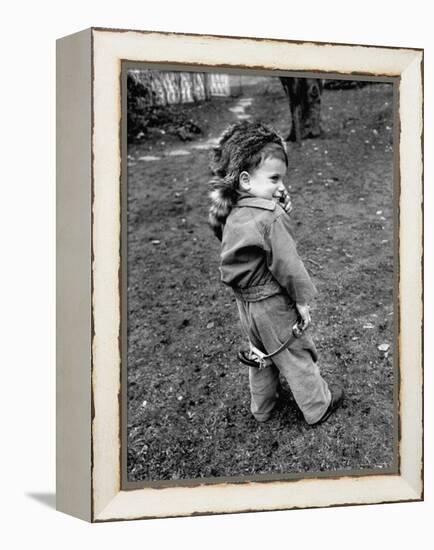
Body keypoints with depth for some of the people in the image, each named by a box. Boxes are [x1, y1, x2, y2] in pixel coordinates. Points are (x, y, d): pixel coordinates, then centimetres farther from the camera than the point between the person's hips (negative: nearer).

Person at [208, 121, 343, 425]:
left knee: (262, 355, 26)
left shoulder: (232, 215, -3)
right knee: (297, 357, 12)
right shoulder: (271, 217, -26)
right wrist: (303, 300, -11)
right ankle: (318, 407, 31)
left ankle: (261, 407, 42)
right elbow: (287, 264, -24)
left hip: (246, 302, 7)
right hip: (274, 304, -7)